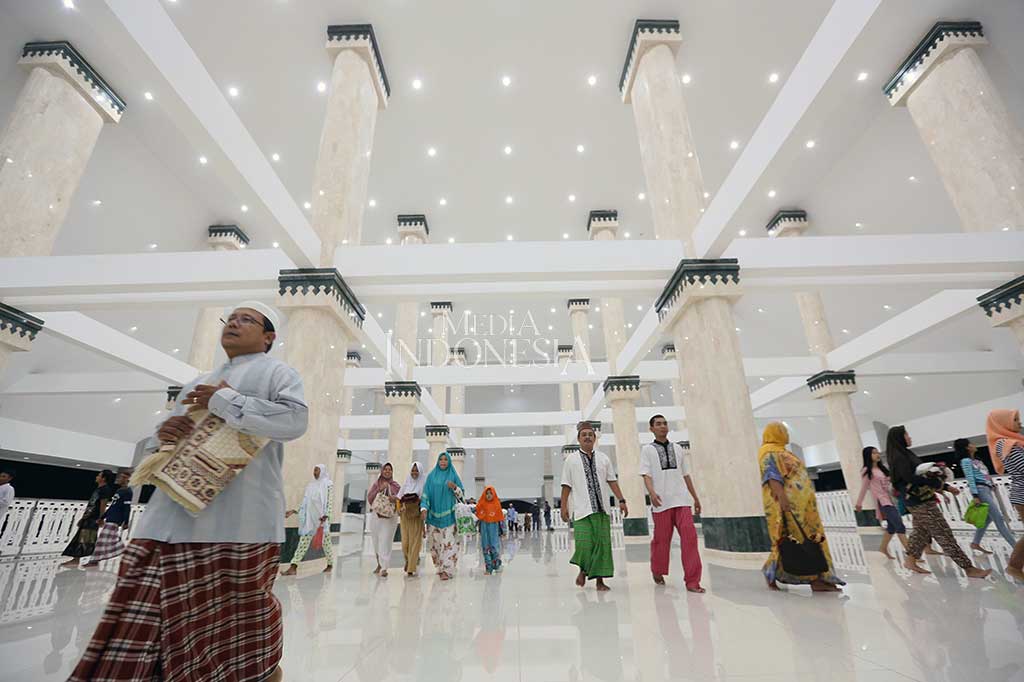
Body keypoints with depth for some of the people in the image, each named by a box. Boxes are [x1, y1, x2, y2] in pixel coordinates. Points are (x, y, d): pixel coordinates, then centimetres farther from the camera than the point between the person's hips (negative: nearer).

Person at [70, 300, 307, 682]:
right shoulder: (196, 385, 24)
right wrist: (164, 435, 1)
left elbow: (294, 420, -16)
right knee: (146, 616, 3)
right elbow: (155, 449, 27)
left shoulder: (275, 372, 3)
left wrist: (223, 401, -13)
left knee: (242, 620, 5)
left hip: (240, 521, -6)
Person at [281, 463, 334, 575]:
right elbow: (305, 502, 17)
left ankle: (330, 565, 19)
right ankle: (293, 567, -6)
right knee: (303, 541, -3)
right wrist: (294, 510, 7)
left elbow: (330, 502, -10)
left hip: (322, 518, -5)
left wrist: (325, 516, -21)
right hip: (310, 518, 5)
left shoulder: (328, 484, -3)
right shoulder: (311, 484, 14)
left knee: (326, 541, 4)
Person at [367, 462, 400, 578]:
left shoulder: (396, 485, 6)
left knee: (386, 541, -10)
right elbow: (369, 498, 0)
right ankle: (379, 564, 28)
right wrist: (380, 489, -12)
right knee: (377, 541, 8)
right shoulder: (376, 484, 8)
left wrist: (395, 499, -13)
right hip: (377, 515, 2)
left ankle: (384, 568, -9)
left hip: (390, 516, -2)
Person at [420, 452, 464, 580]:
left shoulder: (453, 475, 4)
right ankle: (440, 568, 22)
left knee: (448, 543, -7)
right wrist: (424, 508, -11)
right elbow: (426, 493, 3)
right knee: (434, 543, 6)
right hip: (434, 514, 2)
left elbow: (461, 494, 5)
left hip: (448, 515, -2)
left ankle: (447, 570, -6)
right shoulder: (432, 476, 7)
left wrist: (454, 487, -16)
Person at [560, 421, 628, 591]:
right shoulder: (571, 460, 2)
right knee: (584, 544, -9)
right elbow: (566, 486, 2)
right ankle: (583, 570, 21)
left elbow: (612, 481, 9)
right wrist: (564, 507, 0)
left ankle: (600, 580, 18)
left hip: (602, 509, 3)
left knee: (603, 544, 3)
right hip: (582, 510, -3)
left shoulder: (603, 458, 9)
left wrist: (621, 500, 1)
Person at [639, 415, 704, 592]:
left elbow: (686, 475, 19)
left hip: (681, 499, 3)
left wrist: (695, 497, 19)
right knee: (661, 539, 6)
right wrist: (652, 493, -22)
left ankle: (692, 581, -5)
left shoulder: (678, 449, 15)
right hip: (661, 501, -3)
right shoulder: (647, 449, 4)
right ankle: (657, 571, 30)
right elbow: (646, 474, -5)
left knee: (689, 536, -10)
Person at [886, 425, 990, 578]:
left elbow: (919, 475, 18)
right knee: (943, 533, -5)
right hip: (920, 501, -10)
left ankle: (910, 560, 20)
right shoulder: (899, 457, -15)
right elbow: (910, 478, -24)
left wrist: (946, 487, 16)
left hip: (919, 499, 10)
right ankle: (969, 568, 0)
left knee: (921, 531, 14)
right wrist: (936, 481, -19)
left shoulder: (905, 454, 14)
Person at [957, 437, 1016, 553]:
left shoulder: (977, 461, 20)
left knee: (988, 518, 11)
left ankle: (975, 543, 17)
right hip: (981, 490, -9)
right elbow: (970, 478, -12)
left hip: (989, 489, 9)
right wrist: (975, 495, -18)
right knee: (999, 518, -10)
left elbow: (985, 476, 21)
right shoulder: (966, 461, -5)